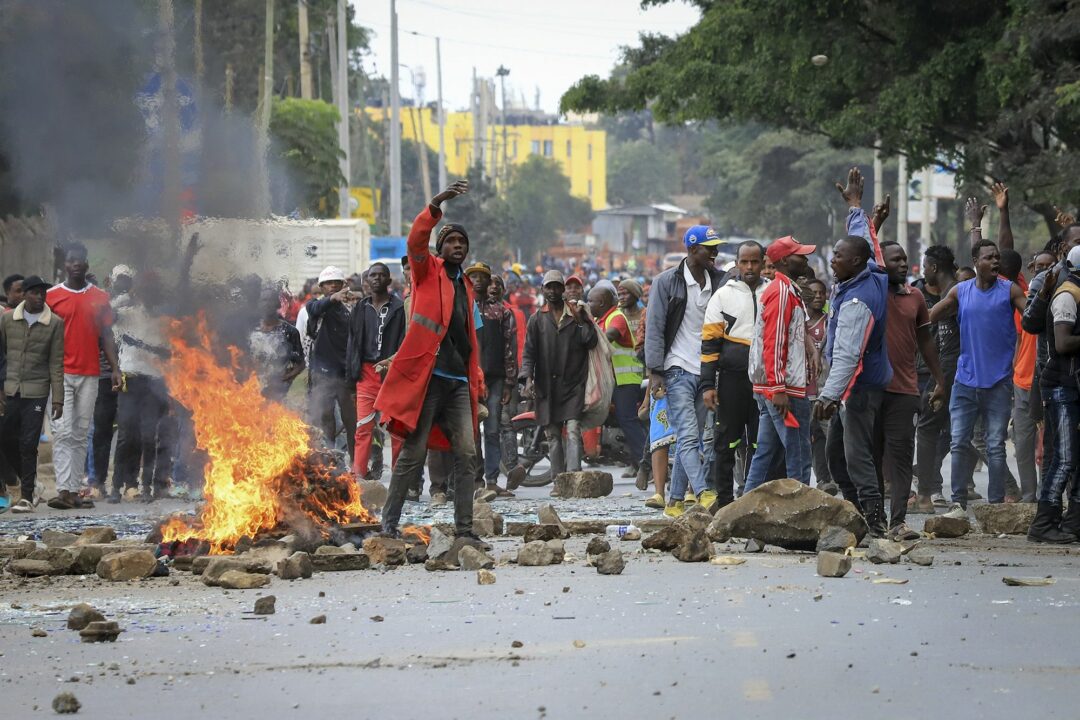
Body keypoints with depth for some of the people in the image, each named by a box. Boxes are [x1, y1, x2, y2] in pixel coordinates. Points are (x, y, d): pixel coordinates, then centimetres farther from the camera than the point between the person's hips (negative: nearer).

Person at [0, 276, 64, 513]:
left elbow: (56, 363, -1)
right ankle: (26, 478, 30)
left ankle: (27, 497, -3)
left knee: (28, 444, -6)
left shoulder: (54, 323, 0)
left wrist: (58, 399, -5)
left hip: (36, 391, -3)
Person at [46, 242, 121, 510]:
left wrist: (115, 368, 1)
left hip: (90, 375, 3)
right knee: (63, 433, -10)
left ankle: (74, 491, 5)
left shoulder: (100, 297, 10)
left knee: (81, 435, 4)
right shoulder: (52, 296, 3)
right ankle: (64, 490, -16)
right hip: (61, 374, -3)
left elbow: (106, 335, 11)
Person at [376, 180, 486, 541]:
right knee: (414, 451, -6)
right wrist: (437, 204, -28)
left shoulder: (466, 287, 22)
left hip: (458, 381, 6)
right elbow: (416, 240, -15)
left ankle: (464, 526, 2)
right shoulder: (428, 271, 5)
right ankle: (389, 521, 1)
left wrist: (477, 376, 16)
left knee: (467, 453, -1)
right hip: (427, 375, -6)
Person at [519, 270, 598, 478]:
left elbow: (591, 342, 2)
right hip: (546, 386, 2)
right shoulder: (537, 320, 11)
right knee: (553, 435, 4)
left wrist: (580, 320, -11)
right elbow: (529, 352, 6)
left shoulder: (577, 313, 9)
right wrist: (528, 378, -8)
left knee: (573, 431, -14)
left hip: (573, 384, -2)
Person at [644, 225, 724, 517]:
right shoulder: (667, 282, -3)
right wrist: (655, 372, -11)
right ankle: (703, 493, -27)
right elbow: (654, 328, -5)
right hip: (677, 371, -5)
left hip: (706, 372, 5)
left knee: (691, 439, 6)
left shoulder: (717, 281, 10)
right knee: (688, 436, -15)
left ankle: (675, 501, 11)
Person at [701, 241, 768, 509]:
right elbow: (709, 343, 1)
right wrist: (708, 385, -6)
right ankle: (724, 500, 6)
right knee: (726, 442, 1)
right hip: (732, 379, -2)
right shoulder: (723, 295, 4)